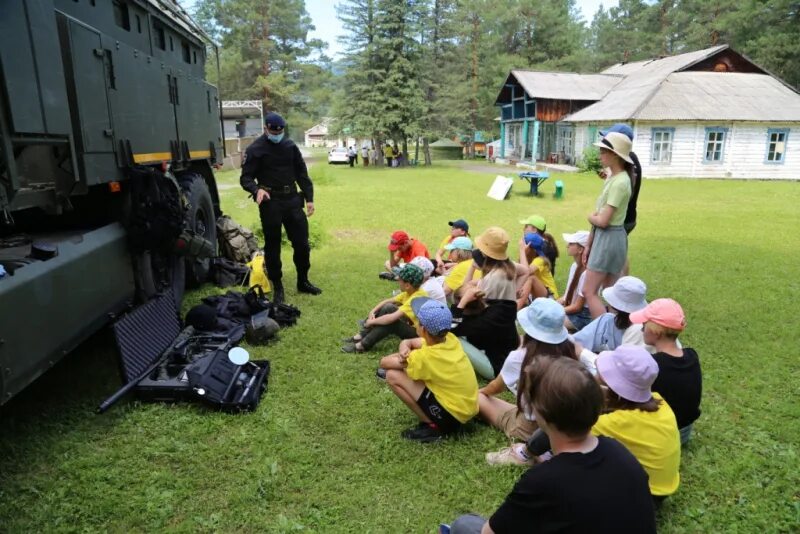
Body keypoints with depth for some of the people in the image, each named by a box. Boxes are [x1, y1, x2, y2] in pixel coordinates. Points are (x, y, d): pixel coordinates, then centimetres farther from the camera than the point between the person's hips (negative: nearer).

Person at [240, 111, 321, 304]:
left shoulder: (290, 146, 9)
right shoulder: (255, 149, -4)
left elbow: (302, 173, 14)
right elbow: (245, 178, -6)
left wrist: (309, 198, 9)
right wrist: (257, 189, -27)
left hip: (292, 200, 4)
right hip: (270, 203, -4)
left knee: (302, 243, 7)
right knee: (272, 246, 4)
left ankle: (303, 282, 24)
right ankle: (277, 287, 17)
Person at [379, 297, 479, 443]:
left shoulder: (425, 356, -21)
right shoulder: (450, 339, -2)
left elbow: (384, 362, -9)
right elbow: (407, 342, 10)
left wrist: (404, 357, 7)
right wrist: (405, 351, -11)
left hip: (453, 414, -8)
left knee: (393, 375, -9)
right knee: (415, 368, 16)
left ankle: (433, 426, -2)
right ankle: (436, 421, 14)